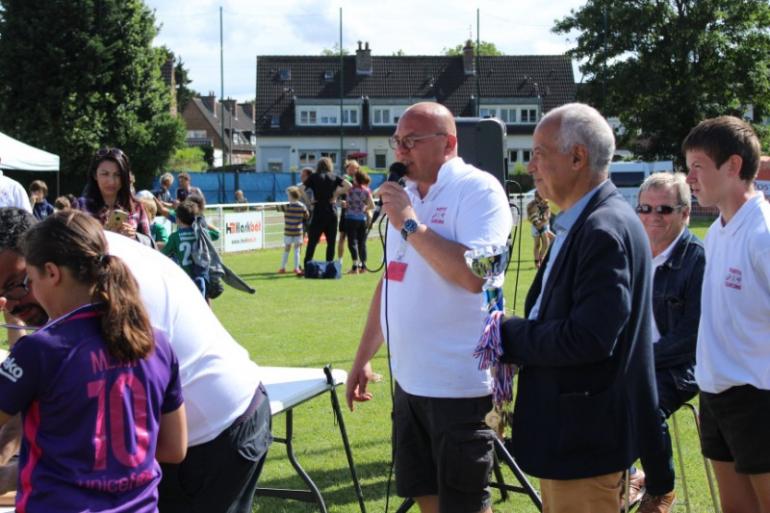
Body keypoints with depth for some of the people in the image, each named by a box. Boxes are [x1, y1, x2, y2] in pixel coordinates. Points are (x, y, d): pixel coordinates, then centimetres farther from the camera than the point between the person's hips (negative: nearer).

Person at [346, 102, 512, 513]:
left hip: (458, 383, -8)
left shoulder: (478, 190, -12)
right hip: (409, 379, 8)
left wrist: (411, 225, -20)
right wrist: (363, 357, 19)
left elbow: (475, 274, -26)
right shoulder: (406, 194, 13)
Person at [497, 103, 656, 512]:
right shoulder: (582, 222, 12)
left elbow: (589, 338, -27)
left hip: (586, 436, -10)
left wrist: (508, 337, -16)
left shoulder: (605, 230, -21)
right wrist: (514, 332, 0)